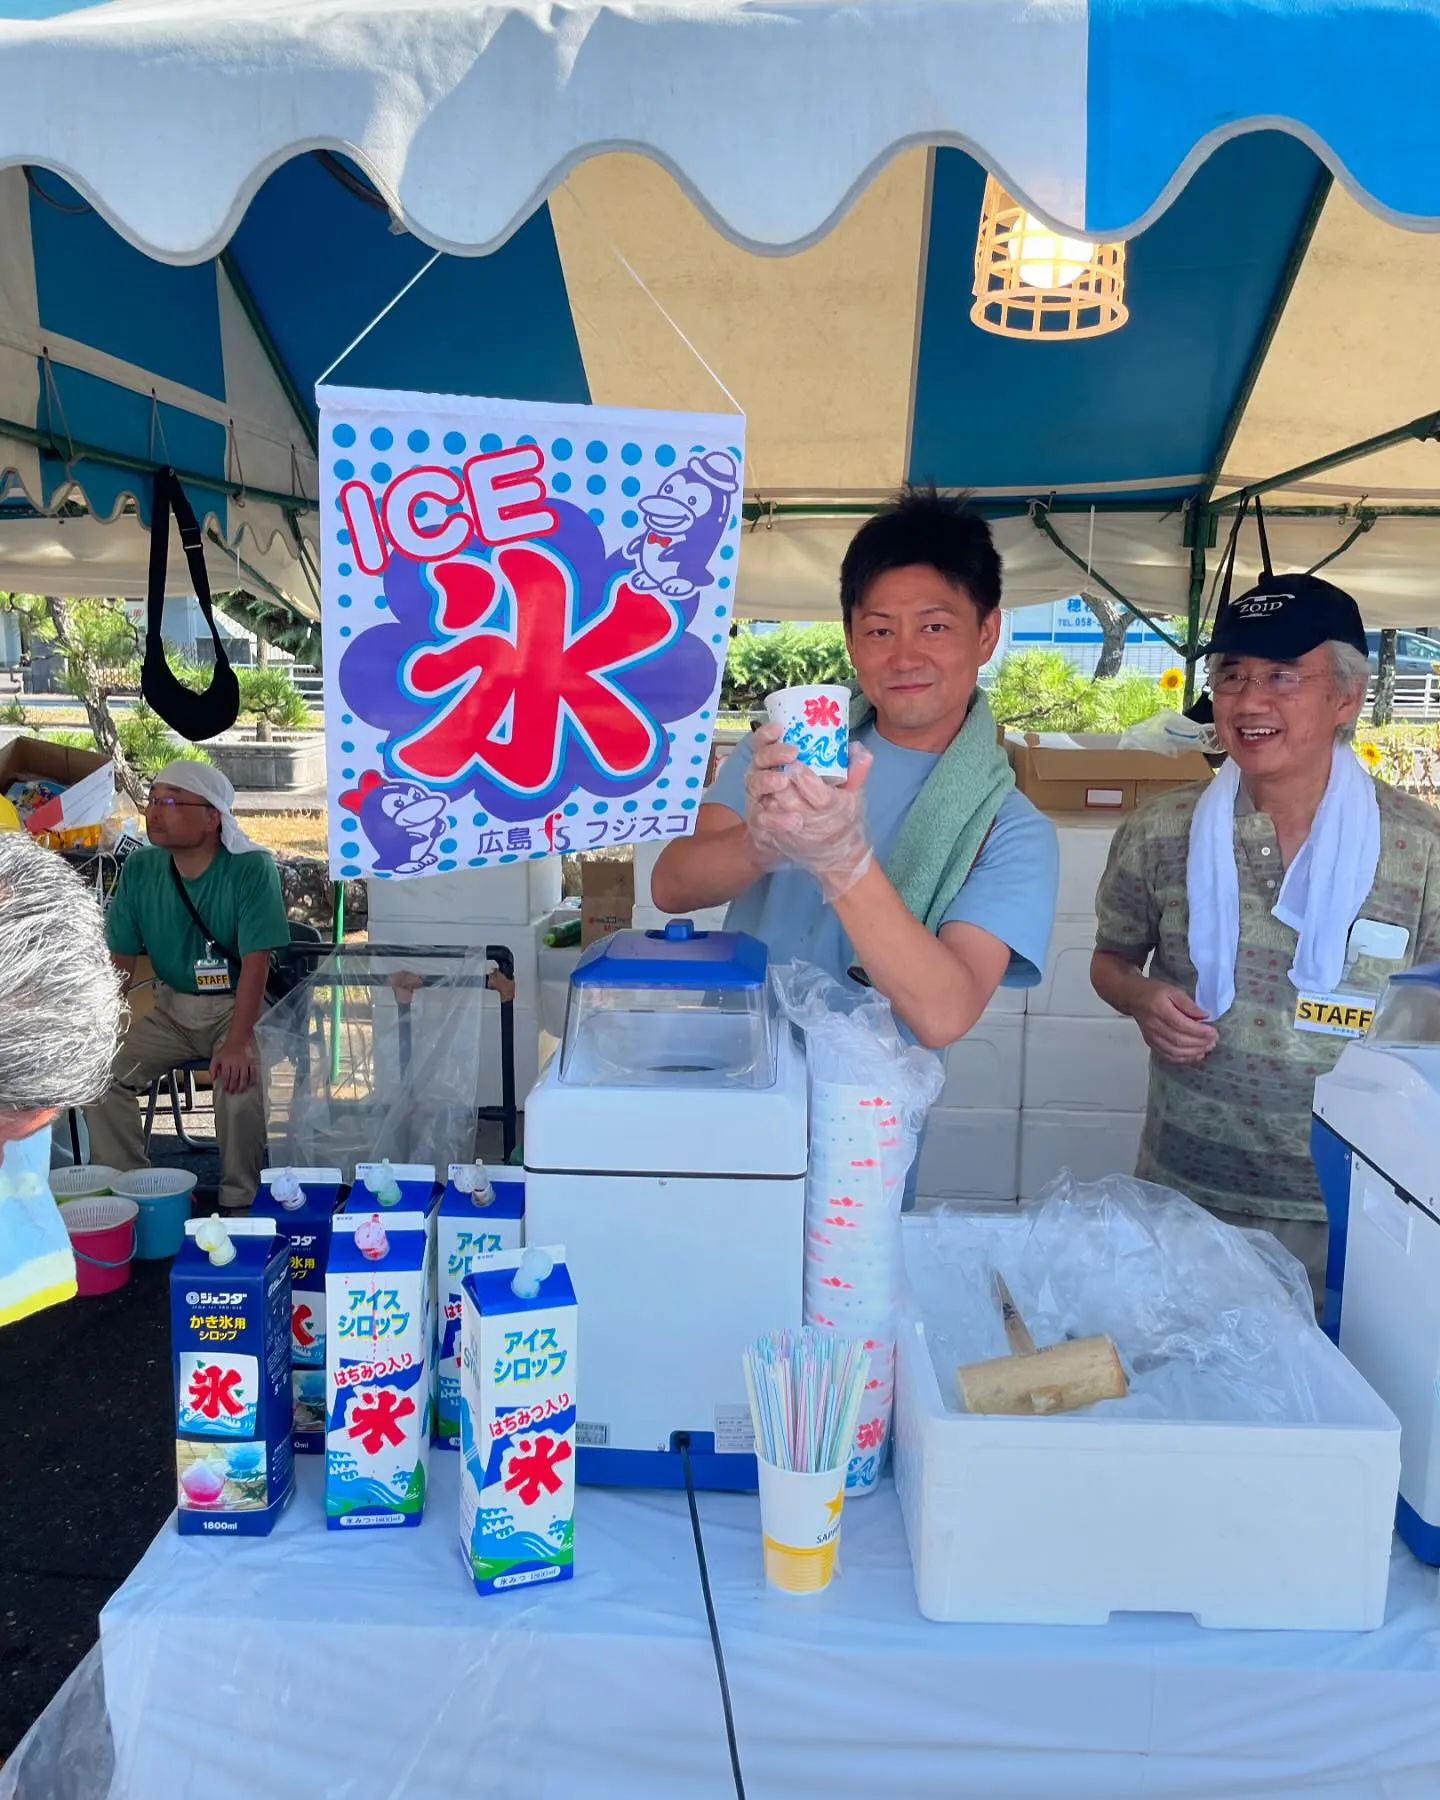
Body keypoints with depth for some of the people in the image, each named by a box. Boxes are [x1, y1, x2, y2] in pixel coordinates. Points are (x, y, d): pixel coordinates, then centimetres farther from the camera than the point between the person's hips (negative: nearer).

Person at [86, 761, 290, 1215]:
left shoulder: (252, 868, -18)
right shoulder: (139, 868, -3)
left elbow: (255, 961, -22)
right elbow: (120, 959, 1)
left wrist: (238, 1042, -32)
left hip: (236, 1006, -5)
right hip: (171, 1007, 5)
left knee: (240, 1081, -31)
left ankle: (238, 1203, -10)